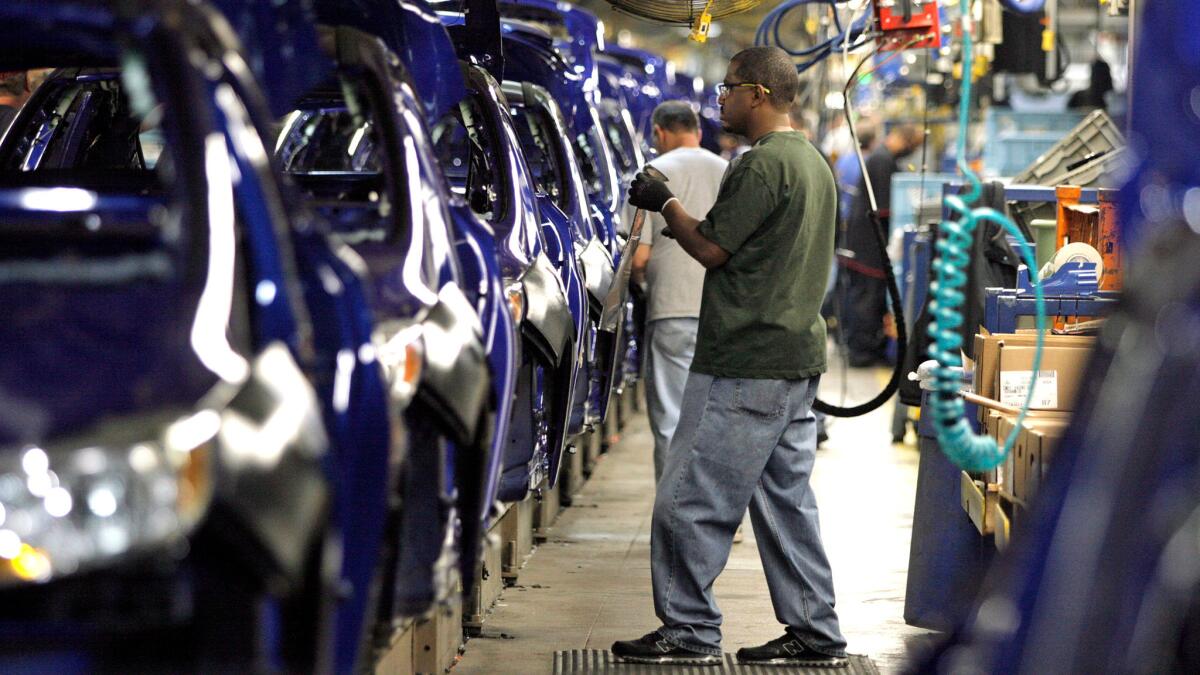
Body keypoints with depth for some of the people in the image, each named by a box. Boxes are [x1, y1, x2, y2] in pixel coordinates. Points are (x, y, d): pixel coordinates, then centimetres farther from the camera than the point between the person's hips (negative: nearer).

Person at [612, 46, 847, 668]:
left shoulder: (763, 164, -15)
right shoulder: (813, 162, 17)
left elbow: (710, 248, -13)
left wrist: (666, 203, 2)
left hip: (745, 367, -10)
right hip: (798, 359, 10)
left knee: (690, 499, -4)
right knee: (785, 498, 12)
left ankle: (688, 629, -1)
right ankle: (814, 632, 12)